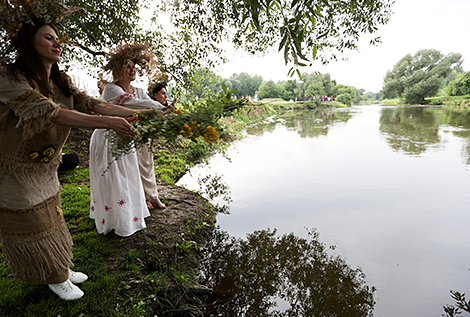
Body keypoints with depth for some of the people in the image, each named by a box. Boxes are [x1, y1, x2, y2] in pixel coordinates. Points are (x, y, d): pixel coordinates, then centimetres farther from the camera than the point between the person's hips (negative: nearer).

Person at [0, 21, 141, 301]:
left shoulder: (61, 81, 1)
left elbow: (91, 104, -9)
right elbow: (49, 112, -34)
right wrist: (107, 123, -43)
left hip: (46, 171, 6)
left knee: (50, 223, 19)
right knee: (32, 228, 10)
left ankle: (62, 271, 37)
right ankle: (56, 280, 30)